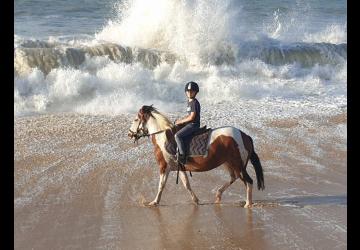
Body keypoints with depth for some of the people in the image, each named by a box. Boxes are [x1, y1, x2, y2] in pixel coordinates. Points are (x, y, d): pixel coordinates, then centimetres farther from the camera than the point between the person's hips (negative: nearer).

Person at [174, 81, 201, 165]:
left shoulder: (194, 103, -15)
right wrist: (181, 120, 8)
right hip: (190, 124, 11)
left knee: (177, 135, -24)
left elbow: (192, 117, -20)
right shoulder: (189, 102, 15)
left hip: (193, 124, -11)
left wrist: (180, 122, -11)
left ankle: (182, 155, -27)